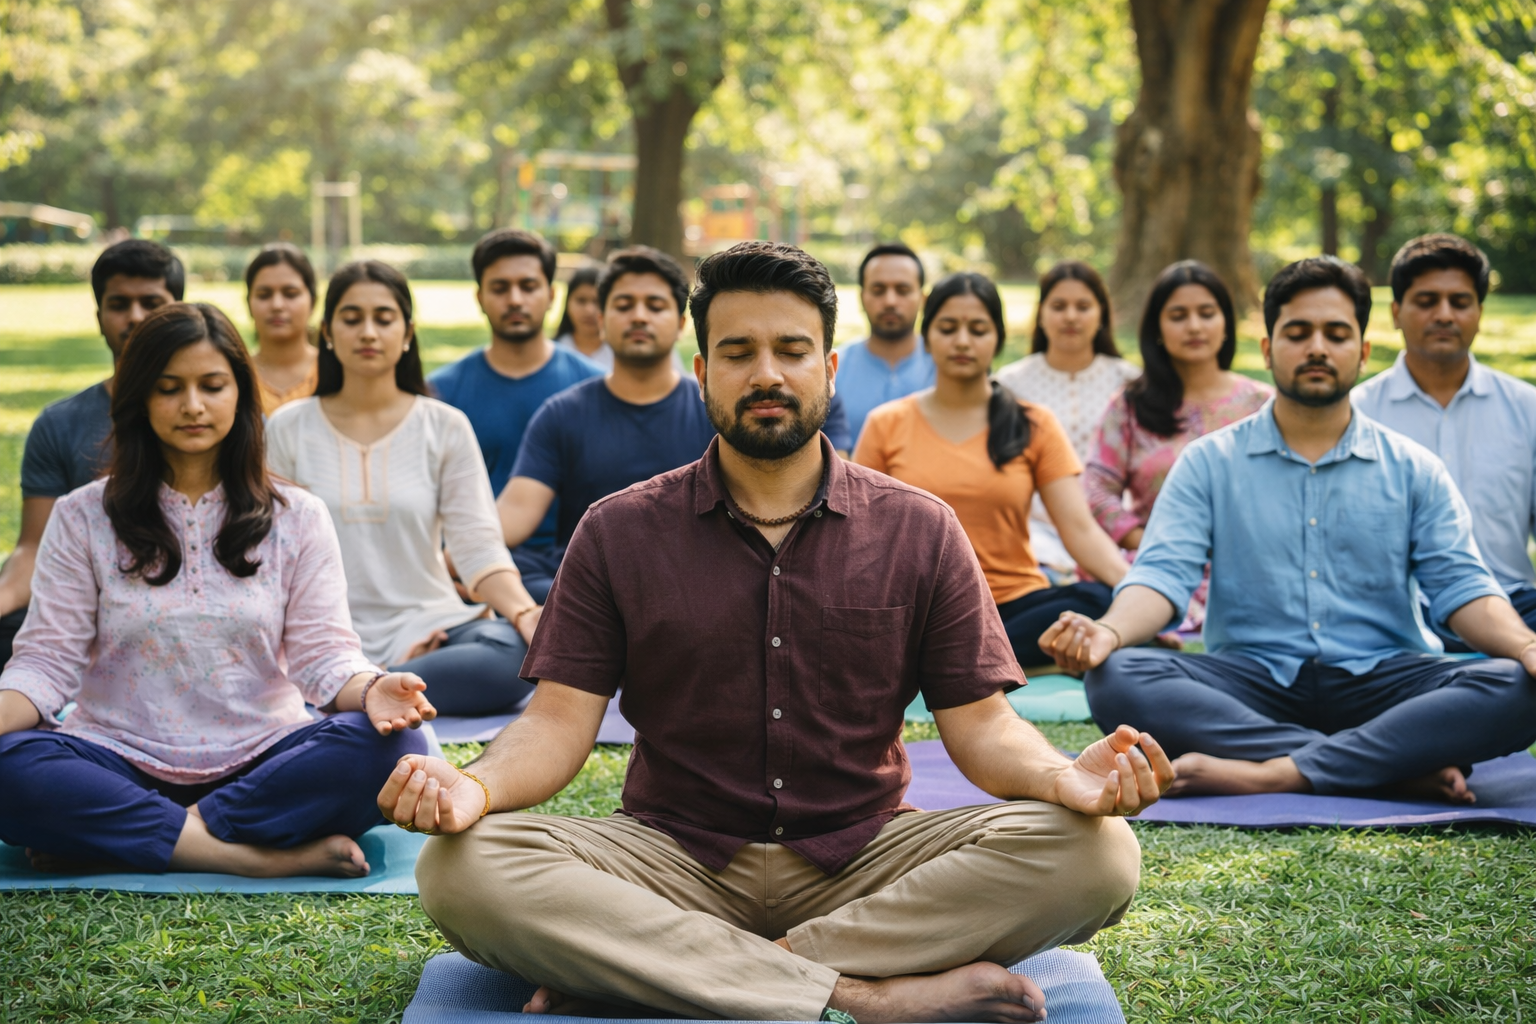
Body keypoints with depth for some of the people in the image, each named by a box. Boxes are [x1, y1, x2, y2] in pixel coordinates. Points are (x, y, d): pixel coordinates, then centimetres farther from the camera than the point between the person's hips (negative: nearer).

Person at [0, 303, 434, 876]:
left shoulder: (298, 519, 9)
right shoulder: (82, 518, 8)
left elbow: (323, 654, 2)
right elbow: (48, 658, 2)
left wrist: (370, 690, -23)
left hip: (259, 762, 1)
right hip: (124, 761, -1)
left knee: (391, 744, -29)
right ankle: (270, 857, -32)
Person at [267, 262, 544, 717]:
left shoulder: (445, 427, 8)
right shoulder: (288, 428, 8)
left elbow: (478, 545, -1)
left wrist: (524, 611, -21)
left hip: (429, 624, 1)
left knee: (515, 653, -35)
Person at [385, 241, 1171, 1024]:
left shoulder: (919, 531, 7)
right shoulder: (619, 533, 6)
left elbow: (980, 723, 3)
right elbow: (561, 719, -1)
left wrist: (1063, 777, -21)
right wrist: (475, 786, -24)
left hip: (860, 862, 1)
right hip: (675, 863, 0)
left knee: (1094, 852, -26)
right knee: (462, 869, -29)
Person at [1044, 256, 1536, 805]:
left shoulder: (1414, 470, 14)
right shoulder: (1209, 463, 11)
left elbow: (1461, 585, 5)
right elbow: (1163, 573, -1)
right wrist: (1109, 633, -24)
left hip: (1379, 681, 1)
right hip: (1251, 685, 0)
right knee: (1117, 679, -30)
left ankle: (1272, 773, -34)